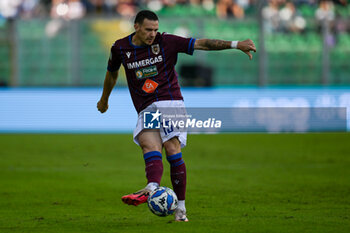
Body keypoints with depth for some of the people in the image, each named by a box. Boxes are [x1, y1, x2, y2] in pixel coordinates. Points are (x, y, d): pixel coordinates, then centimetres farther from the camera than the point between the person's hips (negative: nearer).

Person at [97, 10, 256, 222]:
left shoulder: (166, 42, 0)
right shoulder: (120, 49, 7)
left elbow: (201, 44, -2)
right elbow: (112, 73, 26)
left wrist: (235, 44, -9)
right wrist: (104, 99, 40)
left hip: (170, 102, -2)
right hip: (146, 110, 2)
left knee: (173, 149, -18)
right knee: (150, 147, -24)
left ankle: (180, 207, -18)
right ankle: (152, 188, -53)